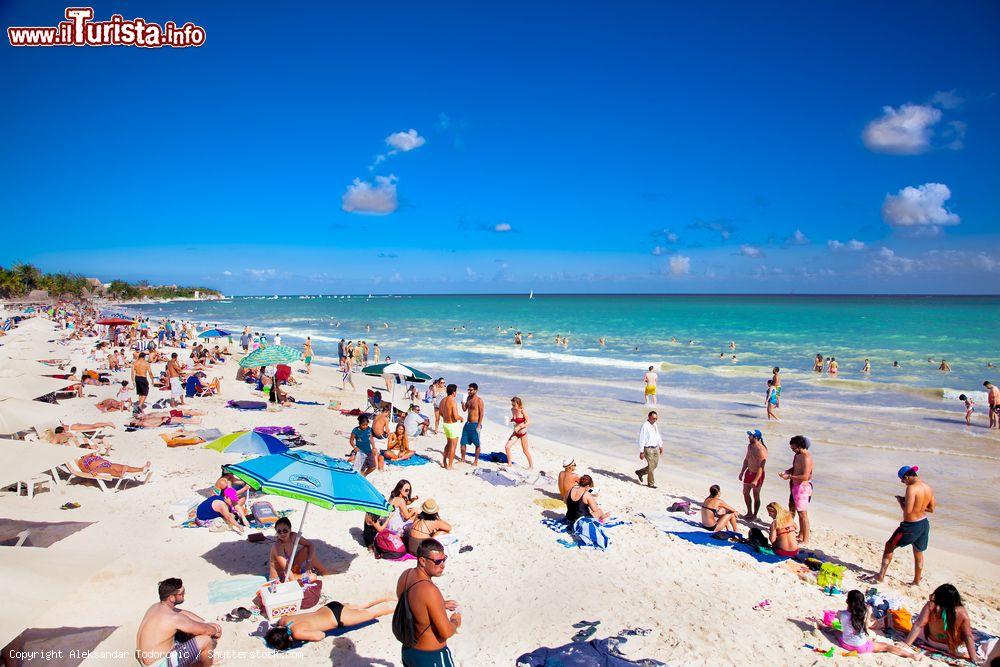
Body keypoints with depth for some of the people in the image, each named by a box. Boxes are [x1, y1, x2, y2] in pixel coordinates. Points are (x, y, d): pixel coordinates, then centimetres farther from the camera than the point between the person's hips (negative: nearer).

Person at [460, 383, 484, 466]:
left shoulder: (479, 400, -13)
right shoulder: (468, 398, 7)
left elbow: (482, 414, -14)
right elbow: (464, 409, 13)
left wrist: (479, 426, -17)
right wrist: (463, 403, -7)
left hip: (475, 424, -7)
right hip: (467, 423, 7)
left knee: (477, 444, 5)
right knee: (463, 442, 12)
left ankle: (476, 461, 15)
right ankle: (463, 459, 26)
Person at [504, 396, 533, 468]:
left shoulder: (522, 411, -20)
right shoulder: (512, 410, -2)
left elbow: (528, 422, -15)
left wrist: (519, 427, -23)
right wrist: (509, 420, -6)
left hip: (523, 433, -6)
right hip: (515, 433, 6)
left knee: (525, 451, 7)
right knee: (507, 447, -4)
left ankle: (531, 465, 27)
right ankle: (509, 463, 13)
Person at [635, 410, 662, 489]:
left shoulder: (654, 425, 8)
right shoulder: (644, 426, -17)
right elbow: (641, 440, -17)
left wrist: (660, 446, 21)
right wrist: (641, 452, -18)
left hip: (655, 448, 8)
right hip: (648, 449, -8)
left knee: (655, 465, 13)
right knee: (651, 466, -3)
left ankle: (640, 472, 31)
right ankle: (650, 483, 12)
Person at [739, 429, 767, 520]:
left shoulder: (761, 450, -25)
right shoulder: (749, 446, 3)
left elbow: (761, 467, -26)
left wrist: (756, 480, -28)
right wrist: (742, 472, 17)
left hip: (757, 474, -8)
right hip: (749, 472, 8)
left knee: (756, 496, 7)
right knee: (745, 493, 17)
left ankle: (754, 515, 23)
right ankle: (749, 513, 34)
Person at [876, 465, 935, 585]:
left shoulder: (911, 488, -24)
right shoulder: (929, 488, 2)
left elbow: (907, 510, -27)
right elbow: (931, 509, 11)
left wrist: (900, 501, -9)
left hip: (911, 526, -7)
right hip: (924, 524, 8)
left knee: (889, 546, 9)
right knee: (918, 553, 22)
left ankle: (881, 575, 12)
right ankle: (916, 581, 34)